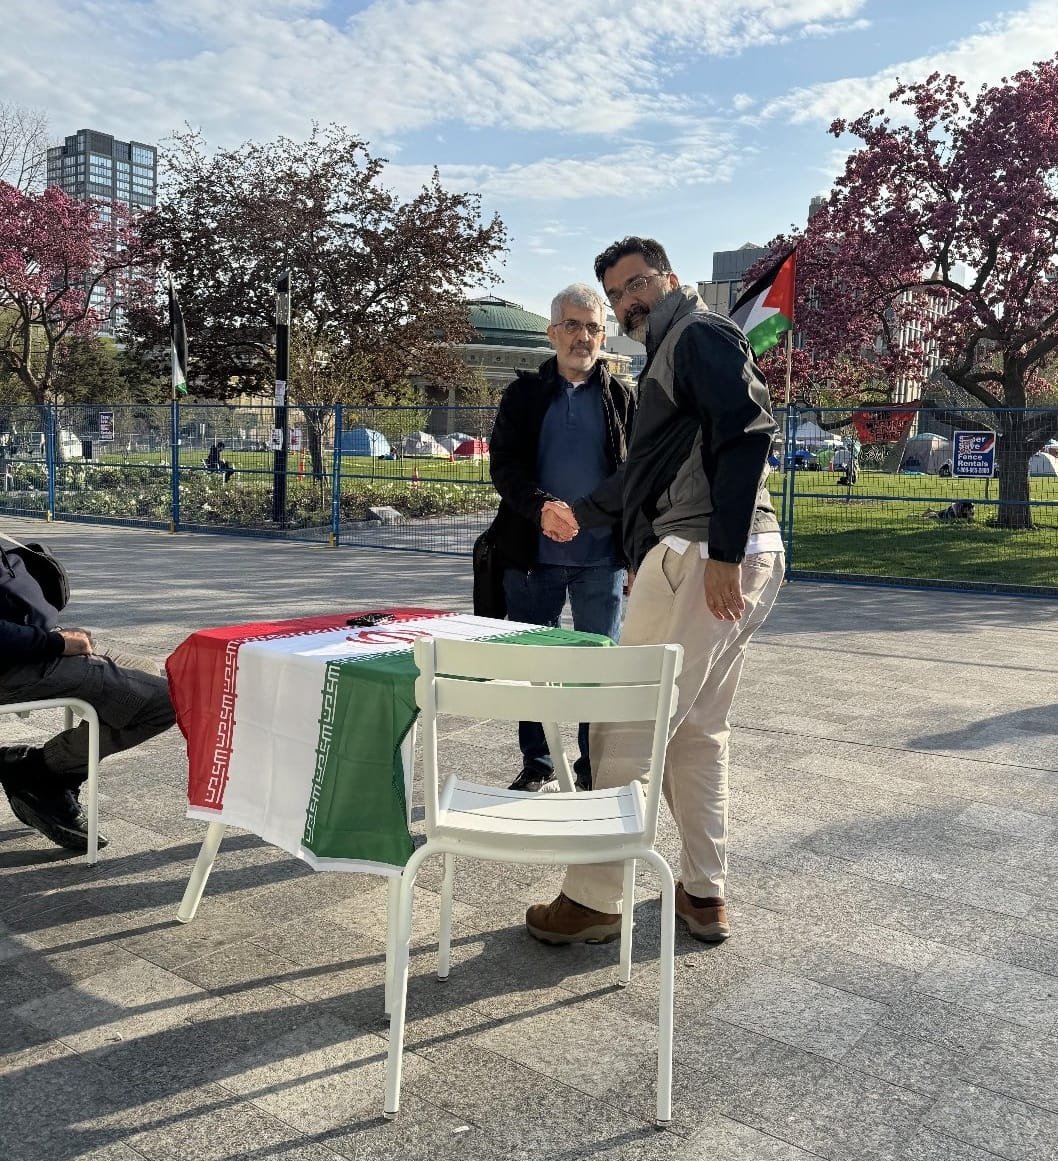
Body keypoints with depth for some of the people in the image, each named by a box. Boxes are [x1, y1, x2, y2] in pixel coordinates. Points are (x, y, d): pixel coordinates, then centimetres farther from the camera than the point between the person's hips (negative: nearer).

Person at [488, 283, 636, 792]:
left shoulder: (622, 398, 7)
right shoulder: (524, 393, 6)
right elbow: (502, 464, -4)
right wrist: (540, 506, -24)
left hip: (602, 558, 0)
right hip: (533, 555, 1)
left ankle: (595, 767, 20)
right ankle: (536, 764, 23)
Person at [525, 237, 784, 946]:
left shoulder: (701, 335, -3)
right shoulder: (669, 356, 27)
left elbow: (748, 431, -18)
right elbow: (652, 476, 35)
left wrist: (724, 553, -25)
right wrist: (581, 514, 41)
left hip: (706, 555, -10)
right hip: (731, 562, 10)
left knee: (627, 726, -6)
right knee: (699, 730, 14)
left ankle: (594, 901, 3)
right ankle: (705, 894, 21)